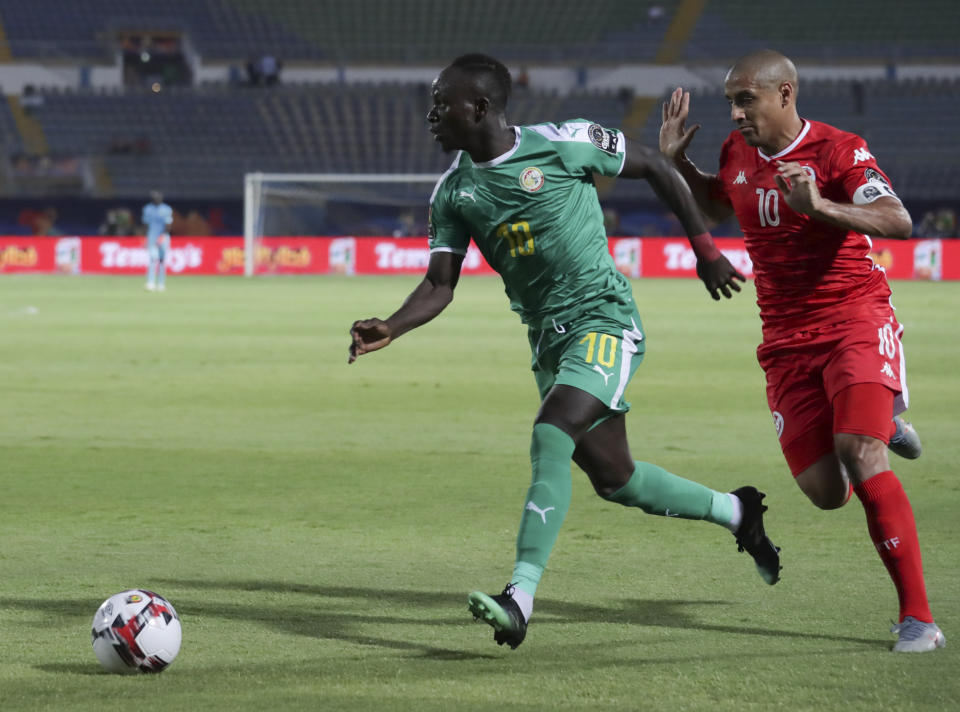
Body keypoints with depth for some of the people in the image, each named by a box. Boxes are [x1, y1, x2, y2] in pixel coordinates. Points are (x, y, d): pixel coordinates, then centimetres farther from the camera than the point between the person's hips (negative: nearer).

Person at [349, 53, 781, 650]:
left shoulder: (565, 144, -11)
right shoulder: (454, 192, 4)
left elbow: (656, 168, 1)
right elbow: (440, 285, 1)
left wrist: (705, 250, 4)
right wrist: (389, 330, -18)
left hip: (604, 323, -7)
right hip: (548, 341, 7)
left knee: (550, 439, -25)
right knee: (613, 478, 11)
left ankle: (521, 598, -30)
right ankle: (736, 511, 35)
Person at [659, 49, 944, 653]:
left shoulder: (839, 151, -11)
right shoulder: (737, 152, 7)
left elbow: (897, 222, -25)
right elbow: (715, 207, 29)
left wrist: (820, 206, -37)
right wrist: (676, 161, 12)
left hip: (856, 322, -6)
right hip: (787, 341, 6)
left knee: (860, 458, -25)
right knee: (826, 491, -2)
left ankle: (918, 618, -20)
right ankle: (884, 423, 36)